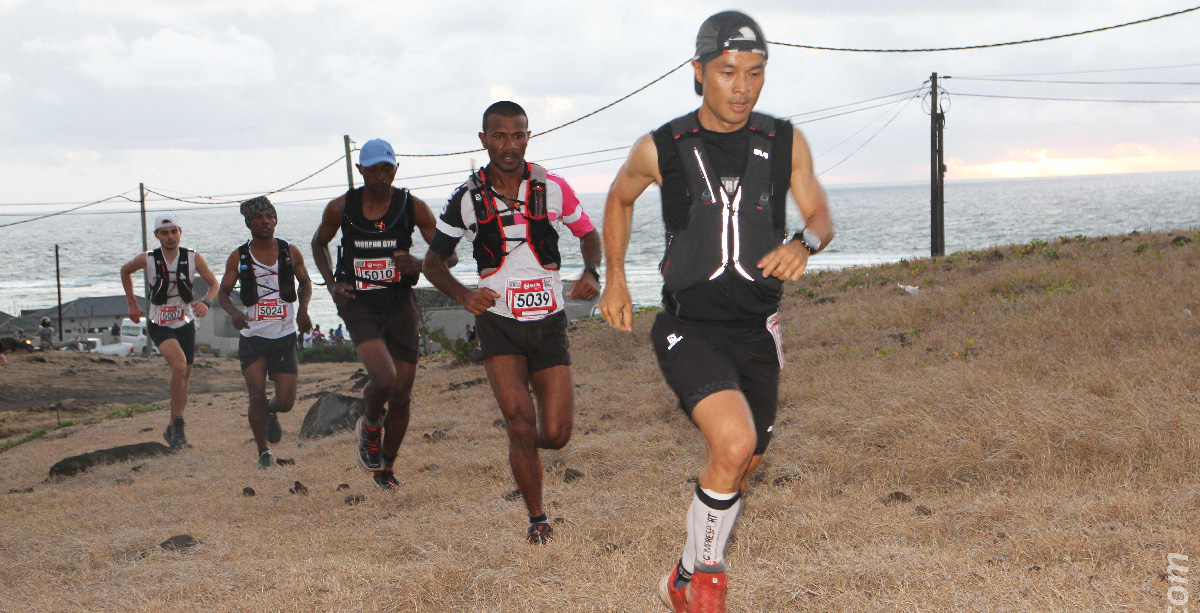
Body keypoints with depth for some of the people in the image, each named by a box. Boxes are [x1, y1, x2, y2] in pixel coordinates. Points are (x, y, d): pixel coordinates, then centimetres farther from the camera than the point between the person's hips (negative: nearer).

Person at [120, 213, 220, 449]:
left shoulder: (193, 258, -8)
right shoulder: (147, 260, -11)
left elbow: (214, 284, 0)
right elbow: (125, 271, 9)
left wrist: (206, 302, -21)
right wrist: (132, 304, 10)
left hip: (185, 323, 3)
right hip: (159, 325, -3)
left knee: (184, 377, 10)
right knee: (179, 365, -28)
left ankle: (172, 429, 28)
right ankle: (178, 424, -18)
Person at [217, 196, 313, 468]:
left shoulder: (290, 252, 4)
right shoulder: (238, 257, 1)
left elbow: (305, 282, 18)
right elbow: (223, 292, 7)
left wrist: (303, 308, -1)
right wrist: (233, 312, -14)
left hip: (285, 336, 1)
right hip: (253, 336, -1)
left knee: (286, 402, -2)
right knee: (256, 397, -8)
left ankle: (271, 412, 35)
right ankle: (264, 452, 10)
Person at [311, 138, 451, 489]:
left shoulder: (412, 207, -4)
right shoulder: (340, 208, -3)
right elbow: (319, 243, 17)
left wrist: (417, 264, -22)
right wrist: (331, 284, 2)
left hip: (399, 303, 2)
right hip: (359, 304, -2)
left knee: (401, 394, 5)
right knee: (383, 377, -24)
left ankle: (385, 467, 26)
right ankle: (370, 427, 11)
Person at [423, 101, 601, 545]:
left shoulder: (552, 188, -1)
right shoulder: (467, 199, -2)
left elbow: (588, 234, 14)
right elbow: (433, 262, 7)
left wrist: (591, 272, -8)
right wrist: (462, 294, -13)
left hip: (548, 321, 1)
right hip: (498, 323, -1)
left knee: (555, 435, -4)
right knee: (521, 425, -15)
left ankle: (524, 446, 34)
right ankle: (537, 519, 4)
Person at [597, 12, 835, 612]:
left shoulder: (785, 142, -1)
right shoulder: (661, 149, -6)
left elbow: (821, 216, 5)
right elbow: (618, 200, 13)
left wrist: (804, 243, -19)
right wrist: (614, 280, 9)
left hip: (757, 330, 4)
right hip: (689, 328, -4)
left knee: (741, 468, 15)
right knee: (734, 440, -27)